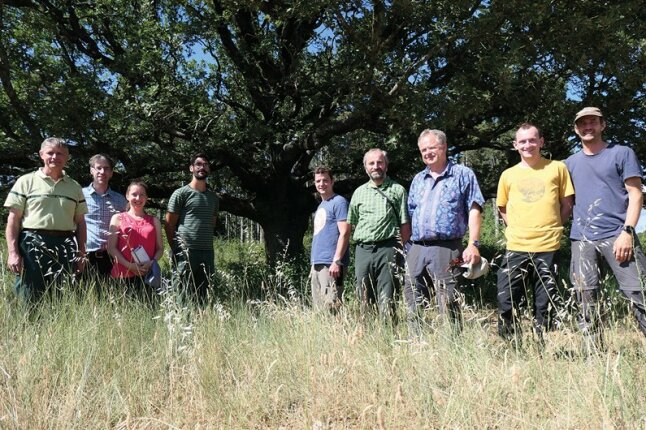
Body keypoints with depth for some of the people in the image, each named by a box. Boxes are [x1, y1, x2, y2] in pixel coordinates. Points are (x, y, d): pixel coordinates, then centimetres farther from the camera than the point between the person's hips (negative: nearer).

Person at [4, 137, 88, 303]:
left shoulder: (75, 187, 15)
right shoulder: (26, 181, 6)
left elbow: (80, 222, 16)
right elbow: (14, 219, 2)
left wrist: (81, 253, 8)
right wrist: (13, 252, -6)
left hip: (65, 247, 3)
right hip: (32, 245, -3)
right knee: (29, 302, -5)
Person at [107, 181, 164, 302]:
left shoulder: (154, 221, 16)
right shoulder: (118, 218, 10)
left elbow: (160, 248, 13)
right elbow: (111, 247, 2)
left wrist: (152, 262, -8)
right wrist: (129, 265, -10)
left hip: (147, 274, 2)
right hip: (123, 275, -1)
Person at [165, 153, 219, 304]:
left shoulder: (213, 197, 17)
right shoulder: (181, 193, 1)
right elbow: (169, 225, 0)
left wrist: (207, 245, 11)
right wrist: (176, 250, -4)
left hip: (207, 253, 5)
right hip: (186, 252, -5)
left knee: (203, 296, 6)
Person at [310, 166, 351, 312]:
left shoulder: (339, 202, -4)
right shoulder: (320, 206, 21)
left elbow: (344, 233, -12)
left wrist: (337, 261, -19)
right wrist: (314, 262, 19)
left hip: (331, 263, -9)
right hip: (317, 263, 9)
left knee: (331, 306, -11)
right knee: (318, 307, 8)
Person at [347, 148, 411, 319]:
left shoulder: (397, 190, 5)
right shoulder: (359, 192, 15)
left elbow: (405, 225, 1)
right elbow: (351, 223, 21)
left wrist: (400, 248, -7)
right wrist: (363, 237, 11)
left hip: (387, 248, -4)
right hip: (363, 249, 4)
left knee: (386, 301, -7)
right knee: (364, 301, 6)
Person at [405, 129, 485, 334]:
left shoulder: (463, 174, 4)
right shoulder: (418, 180, 20)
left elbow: (474, 210, -2)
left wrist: (473, 244, -13)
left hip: (446, 250, -5)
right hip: (416, 250, 6)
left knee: (448, 307, -6)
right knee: (413, 307, 7)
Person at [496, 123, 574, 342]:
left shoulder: (557, 168, 5)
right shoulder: (508, 175, 9)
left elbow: (567, 205, 9)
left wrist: (550, 227, -1)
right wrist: (517, 229, 5)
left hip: (548, 246, -1)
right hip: (516, 247, 1)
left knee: (545, 304, 6)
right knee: (506, 301, -3)